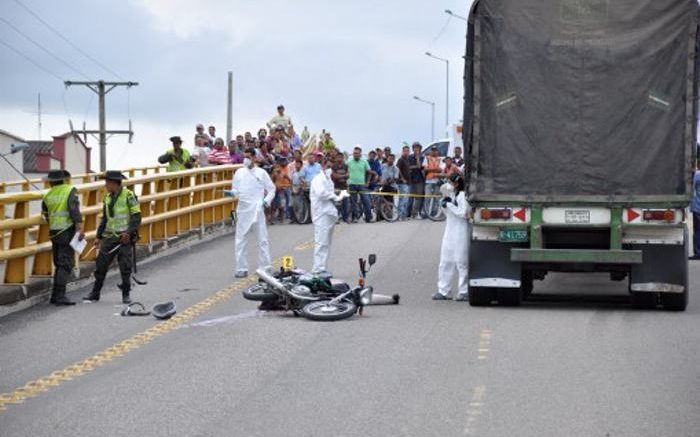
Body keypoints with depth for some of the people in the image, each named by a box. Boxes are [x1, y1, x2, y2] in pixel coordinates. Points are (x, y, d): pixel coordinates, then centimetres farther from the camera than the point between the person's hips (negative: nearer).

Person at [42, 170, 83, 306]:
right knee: (66, 264, -6)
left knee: (59, 264, 15)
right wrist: (80, 228, -21)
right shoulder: (70, 190, -5)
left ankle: (55, 295, 16)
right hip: (67, 231, -6)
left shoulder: (48, 195, 10)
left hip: (54, 232, 6)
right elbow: (74, 210, -17)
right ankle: (60, 295, -14)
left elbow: (45, 215, 18)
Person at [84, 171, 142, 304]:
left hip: (124, 238, -6)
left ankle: (126, 294, 8)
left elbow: (136, 216, -10)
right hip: (109, 237, 6)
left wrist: (129, 232, -19)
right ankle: (95, 293, 9)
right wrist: (99, 236, 13)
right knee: (101, 264, 2)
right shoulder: (108, 198, 14)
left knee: (125, 267, -2)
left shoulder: (128, 195, -7)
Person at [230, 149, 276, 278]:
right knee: (241, 240, 3)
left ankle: (265, 267, 8)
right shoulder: (239, 173, 8)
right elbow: (235, 190, 12)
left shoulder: (261, 173, 1)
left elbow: (271, 189, 6)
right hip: (243, 209, 2)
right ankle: (241, 268, 8)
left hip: (257, 210, -2)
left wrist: (267, 200, -9)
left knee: (262, 239, 1)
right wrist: (232, 193, -10)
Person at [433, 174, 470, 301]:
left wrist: (449, 205, -15)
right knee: (445, 262, 7)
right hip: (449, 232, 9)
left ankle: (464, 292, 0)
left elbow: (463, 213, -19)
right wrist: (445, 204, 1)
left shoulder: (462, 196, -10)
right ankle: (443, 291, 10)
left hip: (460, 233, -9)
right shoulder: (452, 196, 15)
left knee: (461, 262, -5)